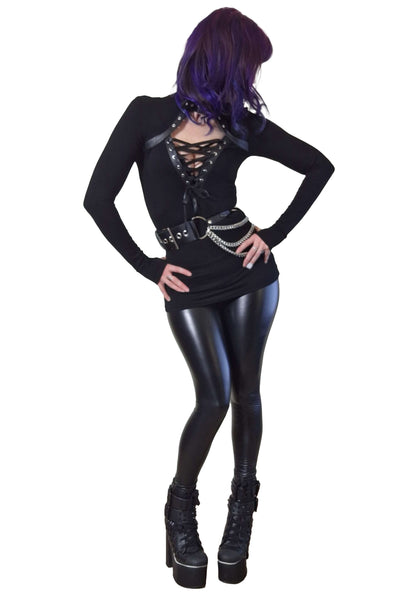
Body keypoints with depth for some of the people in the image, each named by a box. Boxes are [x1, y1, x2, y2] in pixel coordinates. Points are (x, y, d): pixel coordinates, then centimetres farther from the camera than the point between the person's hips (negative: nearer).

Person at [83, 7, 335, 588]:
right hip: (188, 284, -2)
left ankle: (243, 507, 28)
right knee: (214, 396, -7)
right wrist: (147, 266, -5)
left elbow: (320, 166, 10)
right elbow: (98, 199, -6)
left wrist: (276, 234, 1)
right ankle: (180, 511, 18)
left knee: (245, 391, 7)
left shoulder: (243, 124, 3)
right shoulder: (147, 115, -4)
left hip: (248, 274, 2)